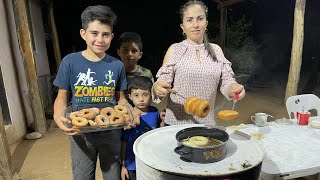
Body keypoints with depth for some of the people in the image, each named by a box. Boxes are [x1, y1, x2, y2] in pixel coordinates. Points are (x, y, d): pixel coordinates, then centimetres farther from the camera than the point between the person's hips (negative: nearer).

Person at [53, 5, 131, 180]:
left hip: (111, 133, 1)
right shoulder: (70, 62, -8)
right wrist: (58, 116, -21)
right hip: (80, 133, -1)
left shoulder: (117, 65, -3)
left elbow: (121, 98, 5)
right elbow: (61, 97, -2)